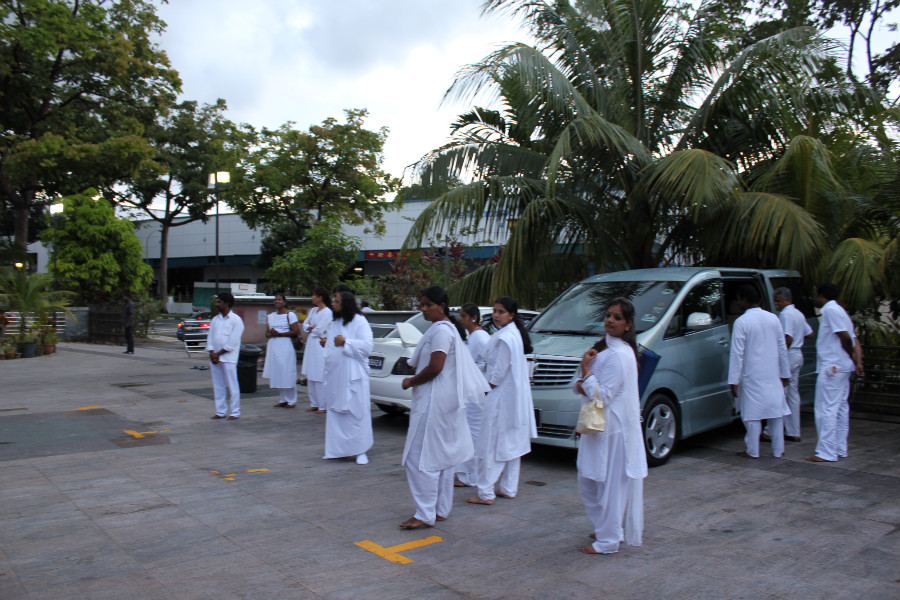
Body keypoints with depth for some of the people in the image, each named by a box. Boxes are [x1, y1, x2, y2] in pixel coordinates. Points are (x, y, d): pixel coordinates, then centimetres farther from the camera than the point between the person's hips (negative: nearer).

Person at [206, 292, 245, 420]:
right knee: (217, 386, 9)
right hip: (214, 357, 7)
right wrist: (211, 353, -4)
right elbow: (210, 337, 12)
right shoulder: (215, 320, 16)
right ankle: (220, 411, 18)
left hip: (228, 358, -7)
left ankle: (235, 413, 1)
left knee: (232, 386, -4)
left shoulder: (236, 320, -5)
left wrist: (218, 354, -12)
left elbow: (233, 342, -11)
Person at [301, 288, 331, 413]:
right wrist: (312, 327, -6)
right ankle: (314, 404, 17)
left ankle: (323, 406, -3)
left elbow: (319, 330, -15)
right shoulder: (313, 310, 16)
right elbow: (305, 324, 13)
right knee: (310, 377, 10)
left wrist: (310, 328, 2)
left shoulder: (327, 312, -10)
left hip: (320, 345, -8)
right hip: (311, 345, 8)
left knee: (320, 378, -8)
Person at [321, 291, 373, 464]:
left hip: (352, 375, -8)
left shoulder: (359, 321, -7)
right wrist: (325, 344, 8)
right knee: (335, 413, 11)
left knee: (356, 412, -4)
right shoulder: (334, 323, 17)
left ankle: (360, 451, 3)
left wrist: (345, 342, -16)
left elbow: (367, 346, -16)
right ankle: (336, 449, 20)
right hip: (335, 375, 8)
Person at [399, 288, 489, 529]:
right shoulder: (447, 328, 17)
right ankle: (441, 509, 22)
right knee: (443, 456, 14)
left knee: (420, 457, -7)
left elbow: (435, 367, -22)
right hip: (445, 400, 11)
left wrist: (411, 381, -9)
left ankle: (425, 514, -3)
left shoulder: (441, 330, -16)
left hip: (434, 402, -11)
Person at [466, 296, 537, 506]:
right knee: (512, 444, 14)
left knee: (491, 445, -5)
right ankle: (509, 488, 23)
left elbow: (498, 373, -19)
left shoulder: (503, 338, -19)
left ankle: (485, 493, 0)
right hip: (516, 397, 10)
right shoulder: (516, 334, 11)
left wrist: (488, 386, -3)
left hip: (501, 397, -10)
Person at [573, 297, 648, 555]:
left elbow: (602, 396, -21)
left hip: (612, 429, -10)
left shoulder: (619, 355, -18)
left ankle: (608, 540, 12)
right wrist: (581, 385, -7)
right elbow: (583, 386, 14)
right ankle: (605, 527, 32)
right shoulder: (603, 347, 12)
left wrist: (586, 370, -17)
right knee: (588, 482, 17)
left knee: (610, 484, 1)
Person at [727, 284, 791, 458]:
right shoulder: (773, 318, 5)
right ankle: (778, 450, 18)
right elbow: (782, 348, 9)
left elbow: (737, 353, -13)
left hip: (752, 376, -5)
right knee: (776, 411, 11)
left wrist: (734, 381, -11)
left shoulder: (741, 322, -11)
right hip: (773, 375, 5)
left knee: (752, 413, 2)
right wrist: (785, 373, 17)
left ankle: (752, 451, 8)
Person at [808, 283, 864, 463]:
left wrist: (852, 359, -2)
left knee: (826, 409, -8)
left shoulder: (830, 310, -12)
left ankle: (826, 452, -7)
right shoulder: (840, 311, 19)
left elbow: (846, 338, -17)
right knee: (840, 408, 13)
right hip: (843, 367, 10)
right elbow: (853, 340, 13)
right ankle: (840, 449, 19)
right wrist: (858, 362, 3)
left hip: (832, 367, -10)